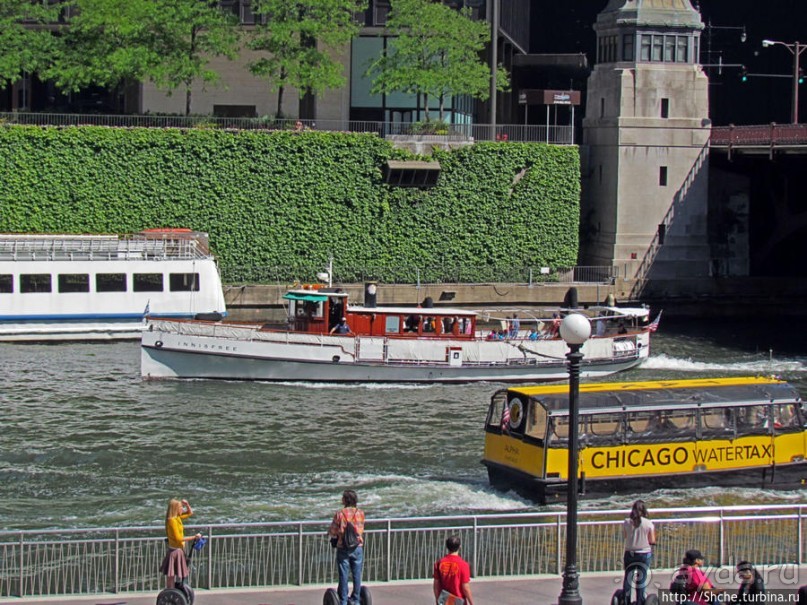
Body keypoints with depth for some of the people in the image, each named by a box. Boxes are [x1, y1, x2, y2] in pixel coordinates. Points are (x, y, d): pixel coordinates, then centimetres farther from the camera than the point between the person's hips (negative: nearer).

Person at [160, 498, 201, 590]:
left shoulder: (178, 518, 9)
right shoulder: (172, 520, -18)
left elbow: (190, 513, 27)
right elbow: (178, 538, -22)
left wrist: (187, 504, 7)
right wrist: (194, 537, -20)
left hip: (179, 550, 9)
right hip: (175, 551, -9)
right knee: (171, 575, -6)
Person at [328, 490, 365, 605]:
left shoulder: (340, 513, -10)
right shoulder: (360, 513, -1)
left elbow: (332, 532, -3)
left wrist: (335, 535, 18)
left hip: (343, 548, -2)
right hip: (358, 548, 2)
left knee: (343, 575, 3)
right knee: (357, 575, 9)